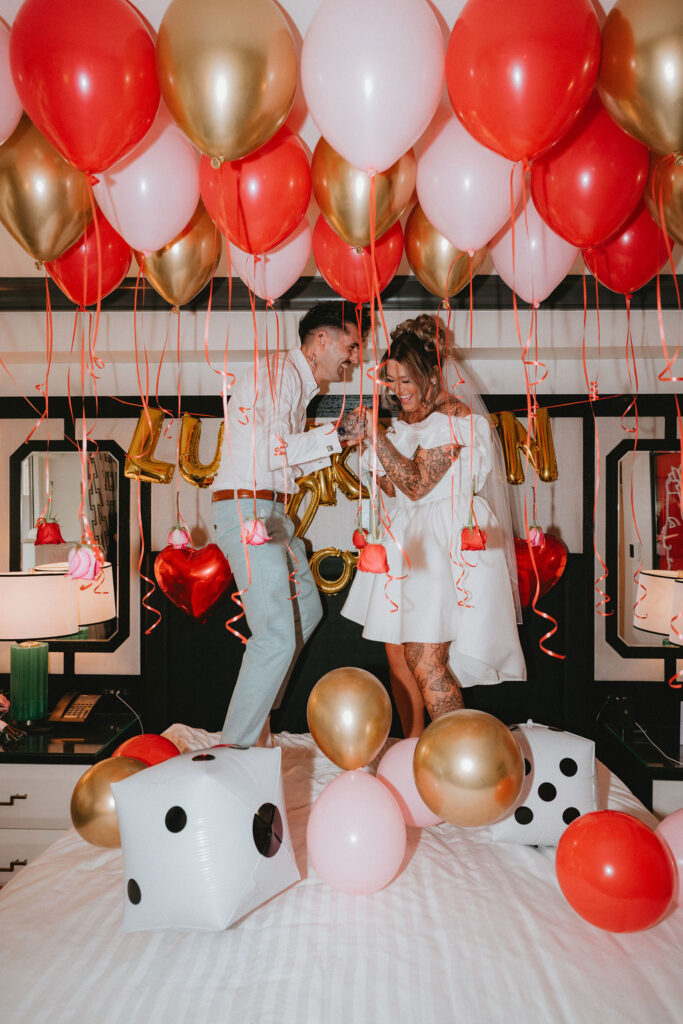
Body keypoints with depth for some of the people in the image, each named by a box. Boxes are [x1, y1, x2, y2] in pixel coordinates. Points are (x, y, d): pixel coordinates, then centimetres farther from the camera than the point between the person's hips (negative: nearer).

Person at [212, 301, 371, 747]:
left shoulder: (297, 383, 21)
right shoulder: (277, 375, -10)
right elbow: (270, 452, -22)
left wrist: (340, 435, 10)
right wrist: (334, 435, -13)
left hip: (272, 514, 11)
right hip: (247, 510, -11)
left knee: (306, 612, 21)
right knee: (278, 636, -15)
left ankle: (255, 711, 31)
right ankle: (237, 745, -3)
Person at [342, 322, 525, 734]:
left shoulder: (453, 417, -11)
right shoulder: (407, 419, 16)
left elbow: (417, 484, -18)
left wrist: (378, 437, -16)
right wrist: (368, 447, 4)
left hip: (448, 545, -8)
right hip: (409, 541, 8)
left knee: (425, 663, -11)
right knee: (398, 654, 9)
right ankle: (413, 744, 24)